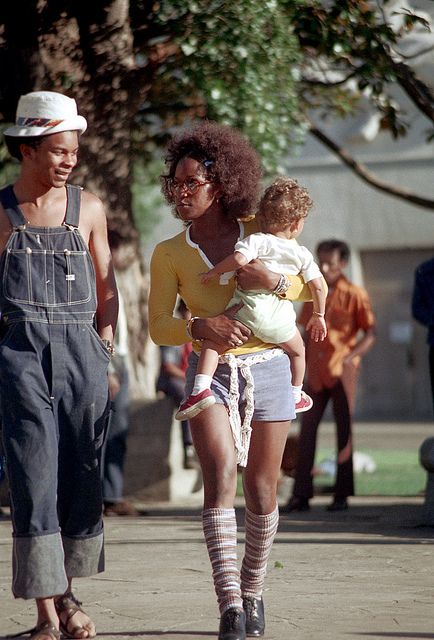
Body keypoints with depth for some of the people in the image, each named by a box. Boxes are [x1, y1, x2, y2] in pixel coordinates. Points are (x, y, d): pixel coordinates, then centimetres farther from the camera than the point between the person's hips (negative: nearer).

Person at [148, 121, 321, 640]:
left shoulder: (257, 232, 3)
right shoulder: (169, 253, 3)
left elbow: (312, 286, 9)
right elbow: (158, 327, 1)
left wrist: (274, 282, -13)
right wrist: (198, 328, -20)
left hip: (267, 369, 1)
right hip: (211, 374, -1)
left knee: (260, 493, 5)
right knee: (220, 476, -22)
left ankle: (253, 592, 26)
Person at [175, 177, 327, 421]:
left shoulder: (257, 240, -2)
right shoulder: (302, 254, 10)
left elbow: (239, 258, -22)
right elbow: (319, 286, 9)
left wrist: (215, 272, -6)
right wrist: (318, 315, 23)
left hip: (248, 312, -3)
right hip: (280, 321, 3)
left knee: (213, 341, 2)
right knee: (298, 351, 30)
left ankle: (201, 388, -19)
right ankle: (296, 396, 45)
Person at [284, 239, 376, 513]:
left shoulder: (354, 295, -3)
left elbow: (371, 333, -5)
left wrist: (350, 356, -19)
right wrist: (301, 365, 12)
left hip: (342, 372, -4)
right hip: (316, 373, 4)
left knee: (344, 431, 2)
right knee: (307, 429, -1)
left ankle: (342, 495, 7)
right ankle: (301, 495, 0)